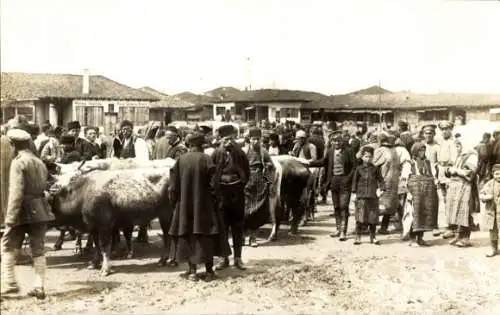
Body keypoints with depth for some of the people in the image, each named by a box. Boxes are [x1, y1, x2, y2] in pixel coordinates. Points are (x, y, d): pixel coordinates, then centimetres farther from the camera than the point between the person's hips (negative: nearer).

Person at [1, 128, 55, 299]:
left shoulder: (18, 162, -9)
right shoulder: (40, 162, 14)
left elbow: (16, 192, -17)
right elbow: (44, 186, 11)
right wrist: (40, 207, 14)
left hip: (23, 210, -6)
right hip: (39, 211, 6)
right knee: (38, 250, 9)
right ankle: (39, 287, 10)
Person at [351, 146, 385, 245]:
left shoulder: (375, 169, 7)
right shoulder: (359, 169, 5)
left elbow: (380, 180, 9)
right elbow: (355, 181, 9)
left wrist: (380, 189, -7)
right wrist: (354, 193, 3)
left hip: (373, 196, 1)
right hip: (361, 196, -1)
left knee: (373, 217, 6)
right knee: (360, 217, -5)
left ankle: (373, 237, 17)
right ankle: (358, 237, 4)